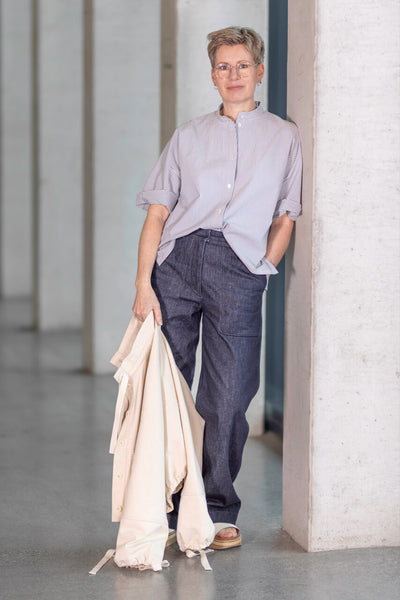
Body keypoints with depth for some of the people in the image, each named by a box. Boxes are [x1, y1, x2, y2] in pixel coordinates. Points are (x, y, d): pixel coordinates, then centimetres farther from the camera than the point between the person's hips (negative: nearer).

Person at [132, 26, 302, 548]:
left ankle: (219, 513, 10)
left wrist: (261, 271, 1)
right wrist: (143, 283, -3)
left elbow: (285, 217, 15)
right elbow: (156, 212, 8)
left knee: (228, 398, -5)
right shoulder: (188, 137, 15)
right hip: (177, 258, 1)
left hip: (239, 269, -1)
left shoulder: (284, 137, 14)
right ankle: (163, 510, 11)